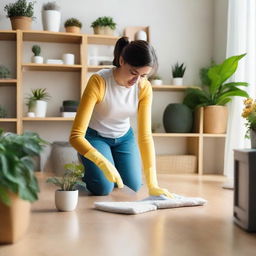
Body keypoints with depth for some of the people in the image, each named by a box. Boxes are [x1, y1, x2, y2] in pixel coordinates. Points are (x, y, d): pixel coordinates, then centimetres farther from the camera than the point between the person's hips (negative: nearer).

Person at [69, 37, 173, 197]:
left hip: (124, 137, 4)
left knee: (133, 187, -9)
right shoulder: (99, 81, -33)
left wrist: (152, 184, -30)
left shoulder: (144, 87, -20)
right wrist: (104, 163, -51)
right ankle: (83, 172, 16)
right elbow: (76, 136, -35)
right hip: (95, 137, -3)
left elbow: (145, 135, -21)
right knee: (104, 188, -18)